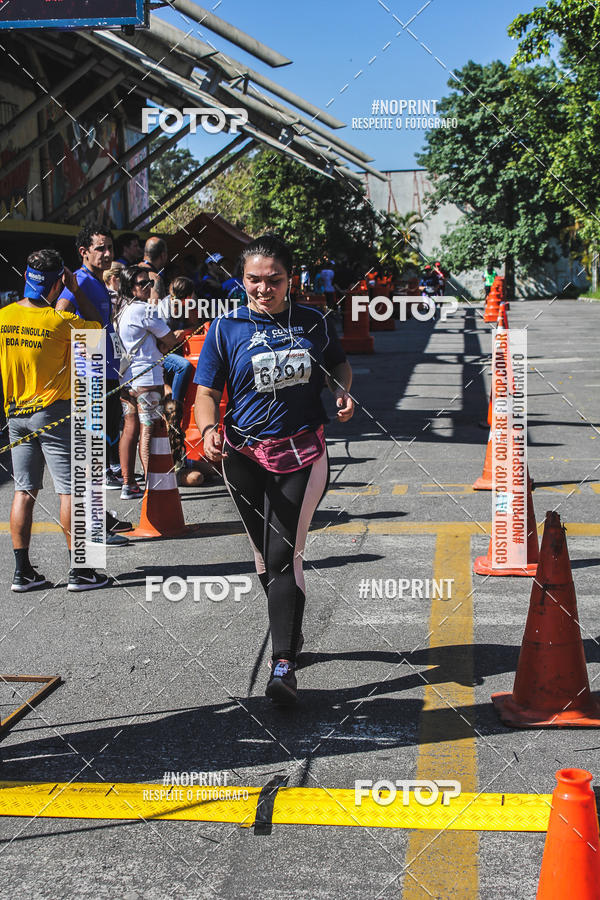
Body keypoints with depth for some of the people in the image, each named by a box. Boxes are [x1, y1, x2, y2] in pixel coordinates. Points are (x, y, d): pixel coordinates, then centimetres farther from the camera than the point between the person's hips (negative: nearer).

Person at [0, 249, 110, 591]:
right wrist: (77, 291, 3)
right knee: (70, 490, 1)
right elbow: (99, 326, 1)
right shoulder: (61, 321, -16)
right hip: (54, 413, -5)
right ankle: (79, 570, 4)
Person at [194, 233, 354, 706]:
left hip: (303, 455, -1)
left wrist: (344, 393, -1)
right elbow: (207, 391, -1)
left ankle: (284, 664, -14)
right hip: (246, 457, 1)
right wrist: (209, 429, -20)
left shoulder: (314, 321, 5)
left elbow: (339, 364, 21)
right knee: (267, 555, 13)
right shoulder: (226, 328, 1)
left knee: (284, 554, -12)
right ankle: (290, 634, 35)